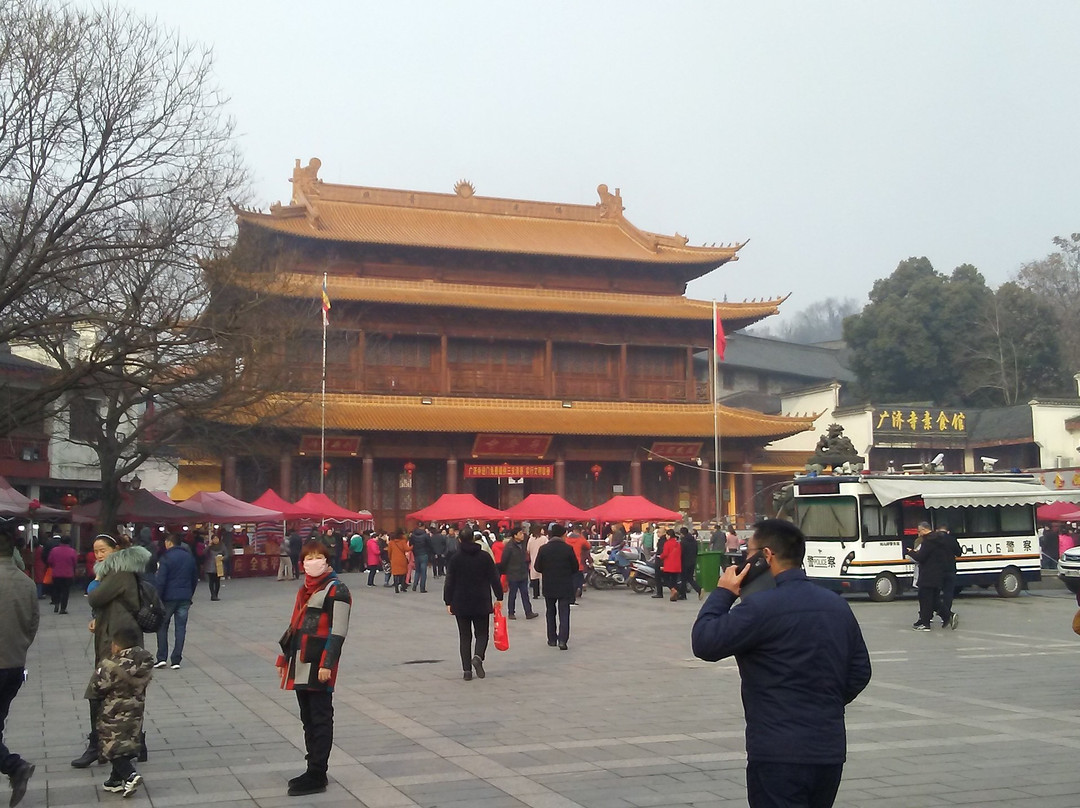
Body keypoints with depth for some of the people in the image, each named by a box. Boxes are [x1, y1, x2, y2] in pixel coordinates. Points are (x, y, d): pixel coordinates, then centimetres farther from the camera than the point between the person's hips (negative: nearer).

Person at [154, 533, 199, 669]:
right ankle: (176, 661, 3)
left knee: (162, 627, 10)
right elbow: (195, 579, 16)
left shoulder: (166, 558, -10)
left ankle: (162, 658, 5)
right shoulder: (189, 558, 9)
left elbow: (160, 581, -14)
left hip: (168, 597, -4)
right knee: (181, 628, 5)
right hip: (184, 599, 4)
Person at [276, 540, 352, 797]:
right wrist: (284, 657, 21)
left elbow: (338, 632, -15)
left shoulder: (336, 590, -10)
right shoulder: (305, 589, 16)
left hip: (318, 666, -9)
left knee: (320, 719, -2)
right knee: (307, 718, 14)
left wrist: (327, 664, -20)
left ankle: (317, 777, 4)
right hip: (300, 664, 9)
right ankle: (313, 770, 24)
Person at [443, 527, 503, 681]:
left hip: (461, 604, 0)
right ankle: (478, 656, -17)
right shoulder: (485, 556, -2)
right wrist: (499, 597, 8)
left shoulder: (455, 558, -3)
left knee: (465, 636, 7)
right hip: (481, 603, 0)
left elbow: (449, 582, -2)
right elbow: (494, 579, -1)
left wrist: (448, 602, 5)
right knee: (482, 633, 11)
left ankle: (467, 670, 1)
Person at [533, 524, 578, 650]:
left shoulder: (543, 549, -7)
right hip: (565, 586, -2)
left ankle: (552, 639, 18)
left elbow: (538, 568, -1)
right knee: (564, 613, 1)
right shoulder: (568, 549, -10)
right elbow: (575, 567, -3)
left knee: (551, 612, 15)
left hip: (549, 586, 2)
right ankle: (562, 639, -10)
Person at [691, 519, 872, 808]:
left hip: (780, 753, -7)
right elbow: (859, 671, 15)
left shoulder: (762, 606, -15)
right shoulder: (837, 605, 9)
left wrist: (722, 594, -1)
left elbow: (704, 643, -12)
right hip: (831, 750, 8)